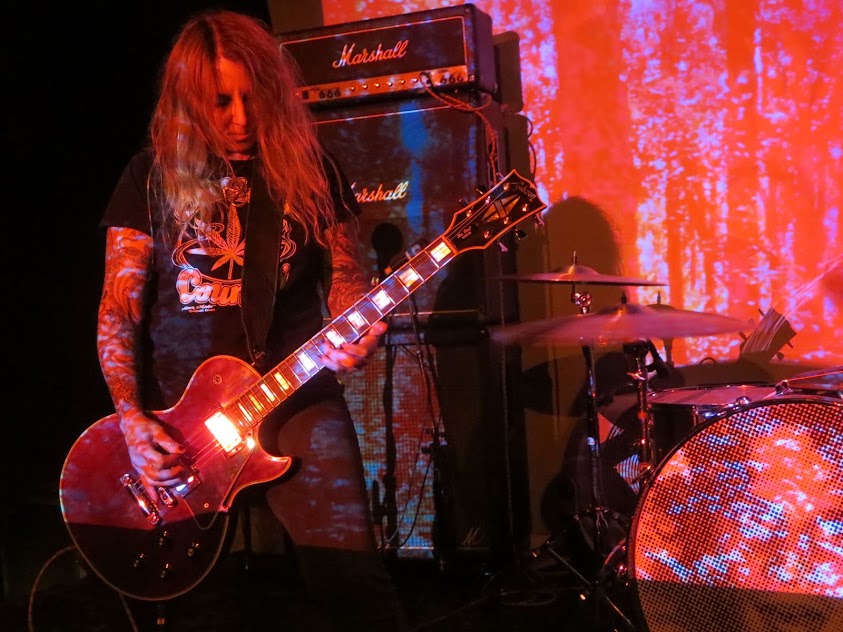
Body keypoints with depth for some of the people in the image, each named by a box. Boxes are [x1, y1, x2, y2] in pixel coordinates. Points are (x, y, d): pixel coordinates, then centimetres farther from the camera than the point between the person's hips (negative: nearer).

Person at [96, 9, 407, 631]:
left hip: (296, 396, 0)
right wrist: (131, 417, -10)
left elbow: (345, 275, 8)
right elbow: (118, 309, 2)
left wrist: (356, 331, -15)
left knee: (354, 581, -11)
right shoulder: (155, 174, 3)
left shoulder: (310, 168, 6)